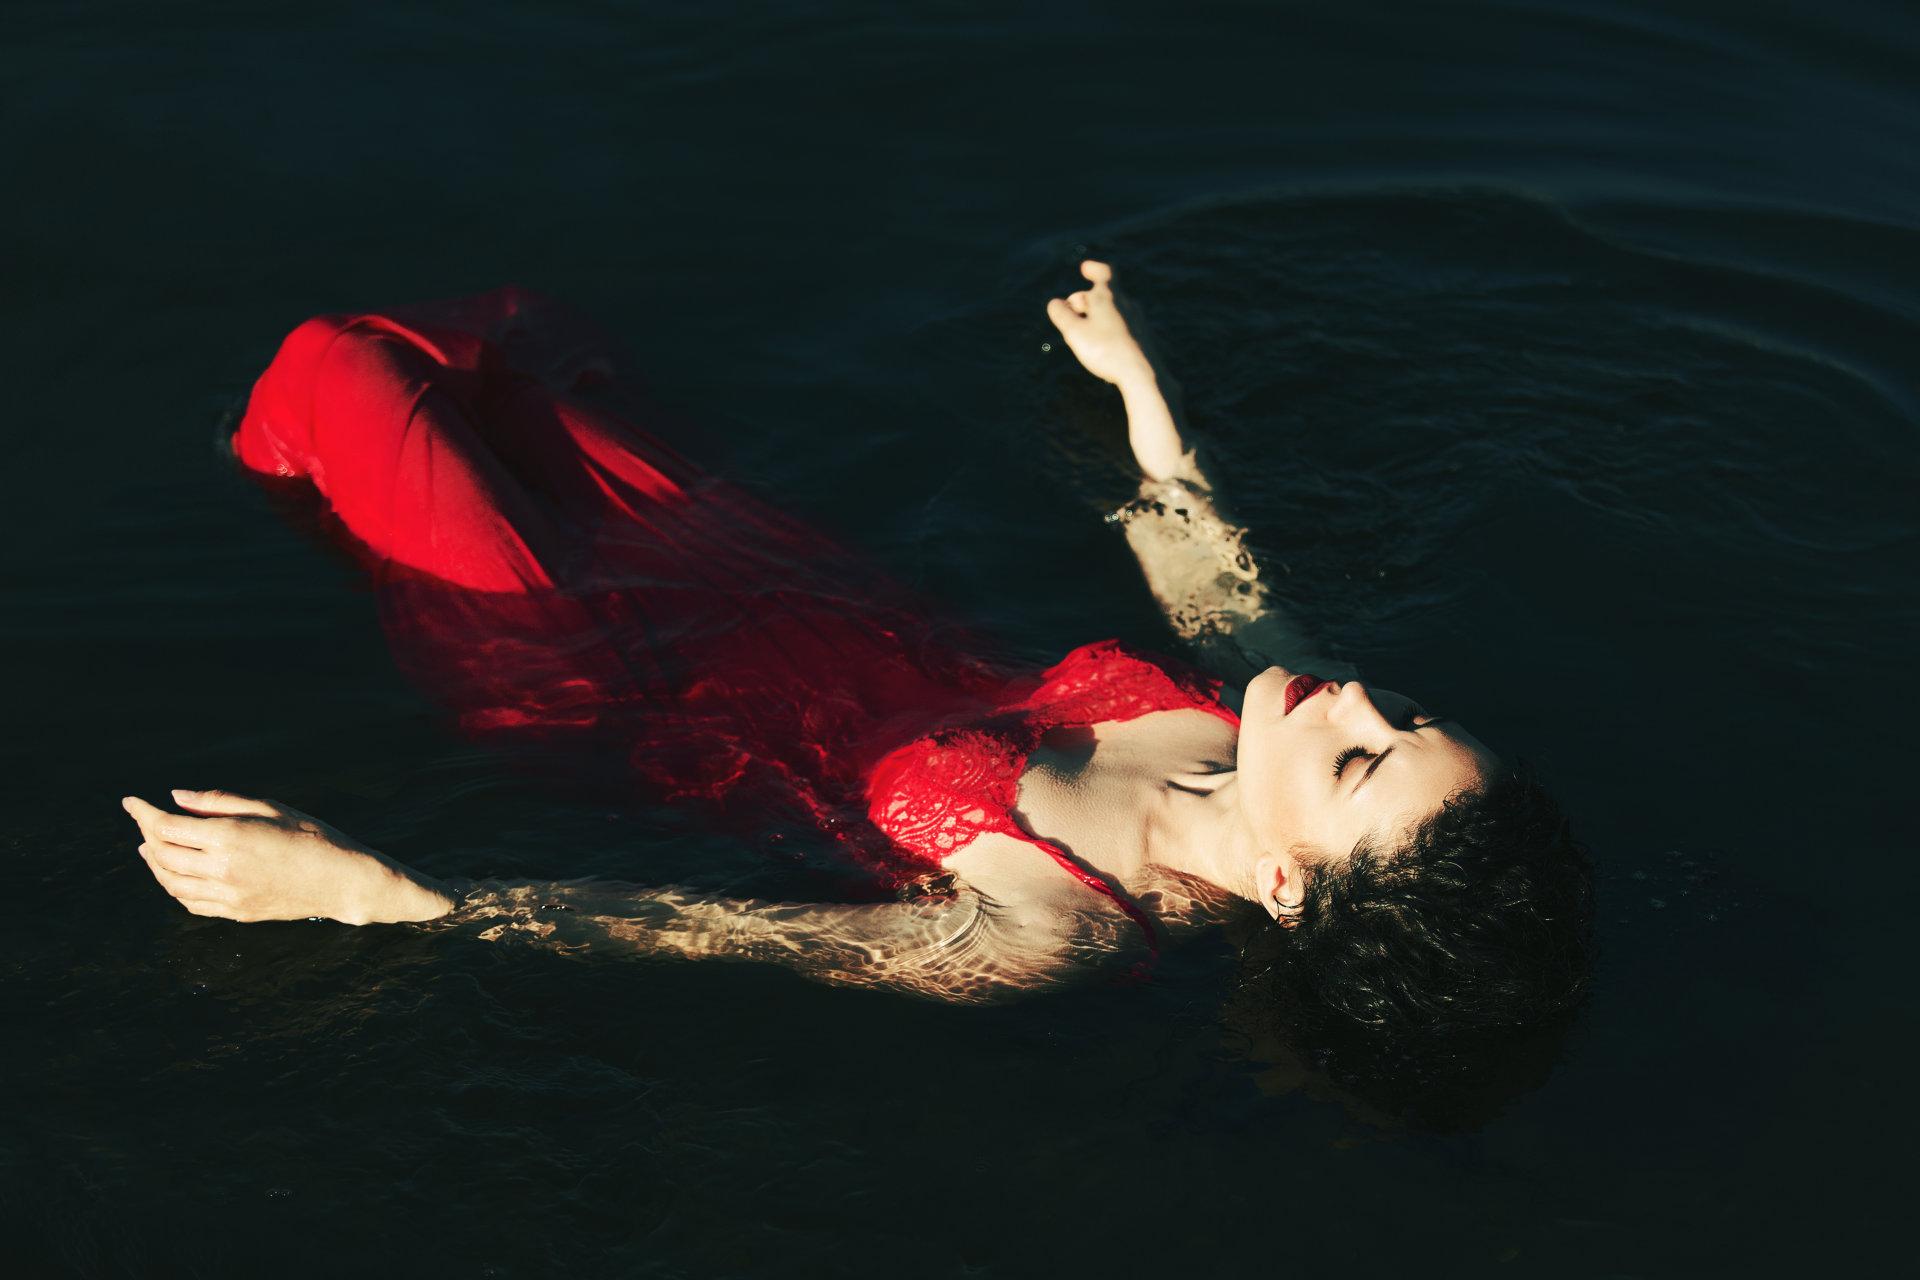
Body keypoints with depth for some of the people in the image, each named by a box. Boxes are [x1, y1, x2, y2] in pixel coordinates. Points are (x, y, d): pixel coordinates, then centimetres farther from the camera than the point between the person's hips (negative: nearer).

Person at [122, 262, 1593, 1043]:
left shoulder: (1057, 937, -38)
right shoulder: (1258, 711, -20)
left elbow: (697, 937, -35)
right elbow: (1209, 567, 3)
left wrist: (352, 884, -36)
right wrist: (1133, 372, 19)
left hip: (637, 695, -6)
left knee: (339, 367, 6)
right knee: (517, 322, 22)